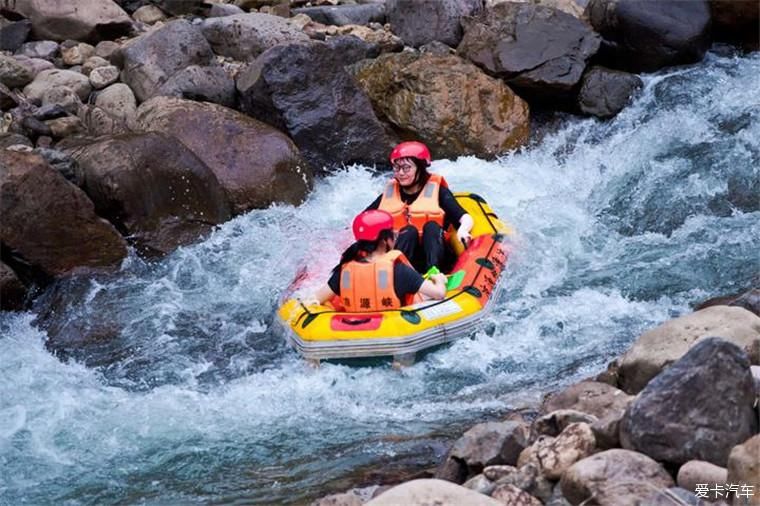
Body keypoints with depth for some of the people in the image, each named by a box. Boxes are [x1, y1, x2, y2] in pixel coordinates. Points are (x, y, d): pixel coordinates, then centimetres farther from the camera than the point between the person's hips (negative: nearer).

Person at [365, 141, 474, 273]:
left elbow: (466, 218, -6)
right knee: (409, 231, -25)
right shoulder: (389, 194, 13)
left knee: (432, 226, -25)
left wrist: (463, 230, -29)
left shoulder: (437, 190, 4)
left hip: (435, 258, -1)